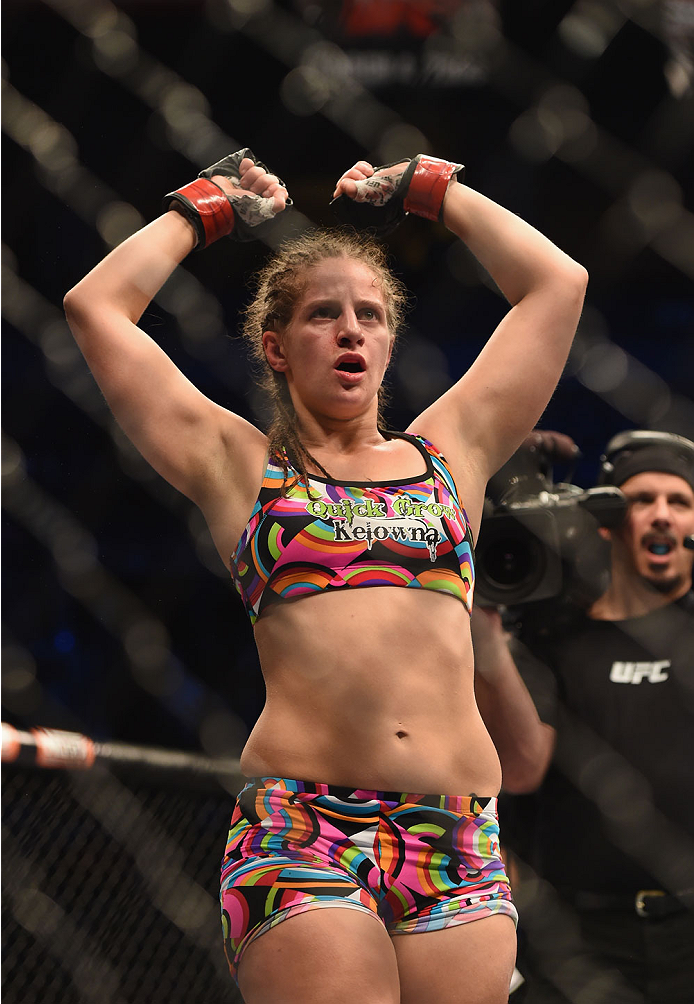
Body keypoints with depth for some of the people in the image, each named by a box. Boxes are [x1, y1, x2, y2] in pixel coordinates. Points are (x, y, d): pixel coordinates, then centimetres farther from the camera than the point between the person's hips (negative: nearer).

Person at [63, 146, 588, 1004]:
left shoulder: (447, 450, 20)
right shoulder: (241, 467, 14)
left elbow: (556, 283, 23)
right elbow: (96, 307, 12)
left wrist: (432, 191, 31)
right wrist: (206, 209, 25)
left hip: (459, 837, 3)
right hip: (300, 827, -3)